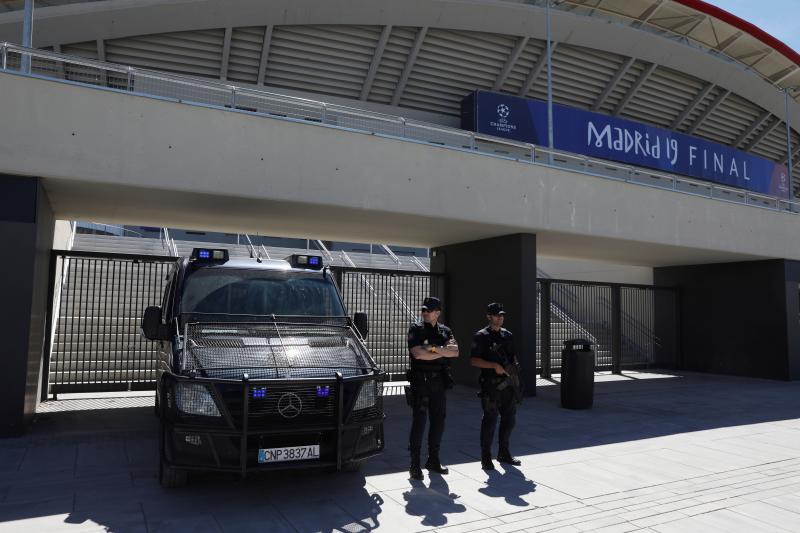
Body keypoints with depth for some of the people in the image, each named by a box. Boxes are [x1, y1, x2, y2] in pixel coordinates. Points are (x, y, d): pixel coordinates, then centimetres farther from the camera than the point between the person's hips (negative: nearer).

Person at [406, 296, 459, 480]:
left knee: (438, 420, 9)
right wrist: (444, 352, -8)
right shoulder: (416, 329, -2)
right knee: (419, 421, -6)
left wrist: (434, 348, -16)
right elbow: (418, 354, -17)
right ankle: (415, 464, 1)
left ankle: (433, 460, 23)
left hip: (439, 382, 5)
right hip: (421, 380, -5)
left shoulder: (445, 331, 11)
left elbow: (455, 351, -5)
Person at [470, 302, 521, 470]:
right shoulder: (481, 336, -5)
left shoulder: (507, 335, 15)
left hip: (508, 384, 6)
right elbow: (473, 360, -10)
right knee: (490, 420, -4)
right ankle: (486, 457, 6)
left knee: (509, 418, 12)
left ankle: (504, 453, 26)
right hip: (491, 385, -6)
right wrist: (494, 365, -19)